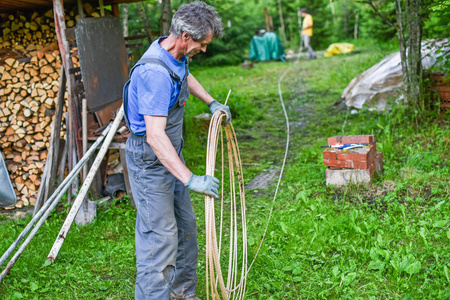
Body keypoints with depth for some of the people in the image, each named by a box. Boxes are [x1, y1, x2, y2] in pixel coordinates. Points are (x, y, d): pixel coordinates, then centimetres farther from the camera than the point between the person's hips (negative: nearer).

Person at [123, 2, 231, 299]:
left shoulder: (178, 56, 1)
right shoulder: (154, 72, -30)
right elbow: (154, 135, -37)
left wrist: (212, 102, 23)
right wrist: (190, 179, -41)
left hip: (171, 152, 10)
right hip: (150, 160, -10)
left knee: (186, 226, 19)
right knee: (160, 236, -9)